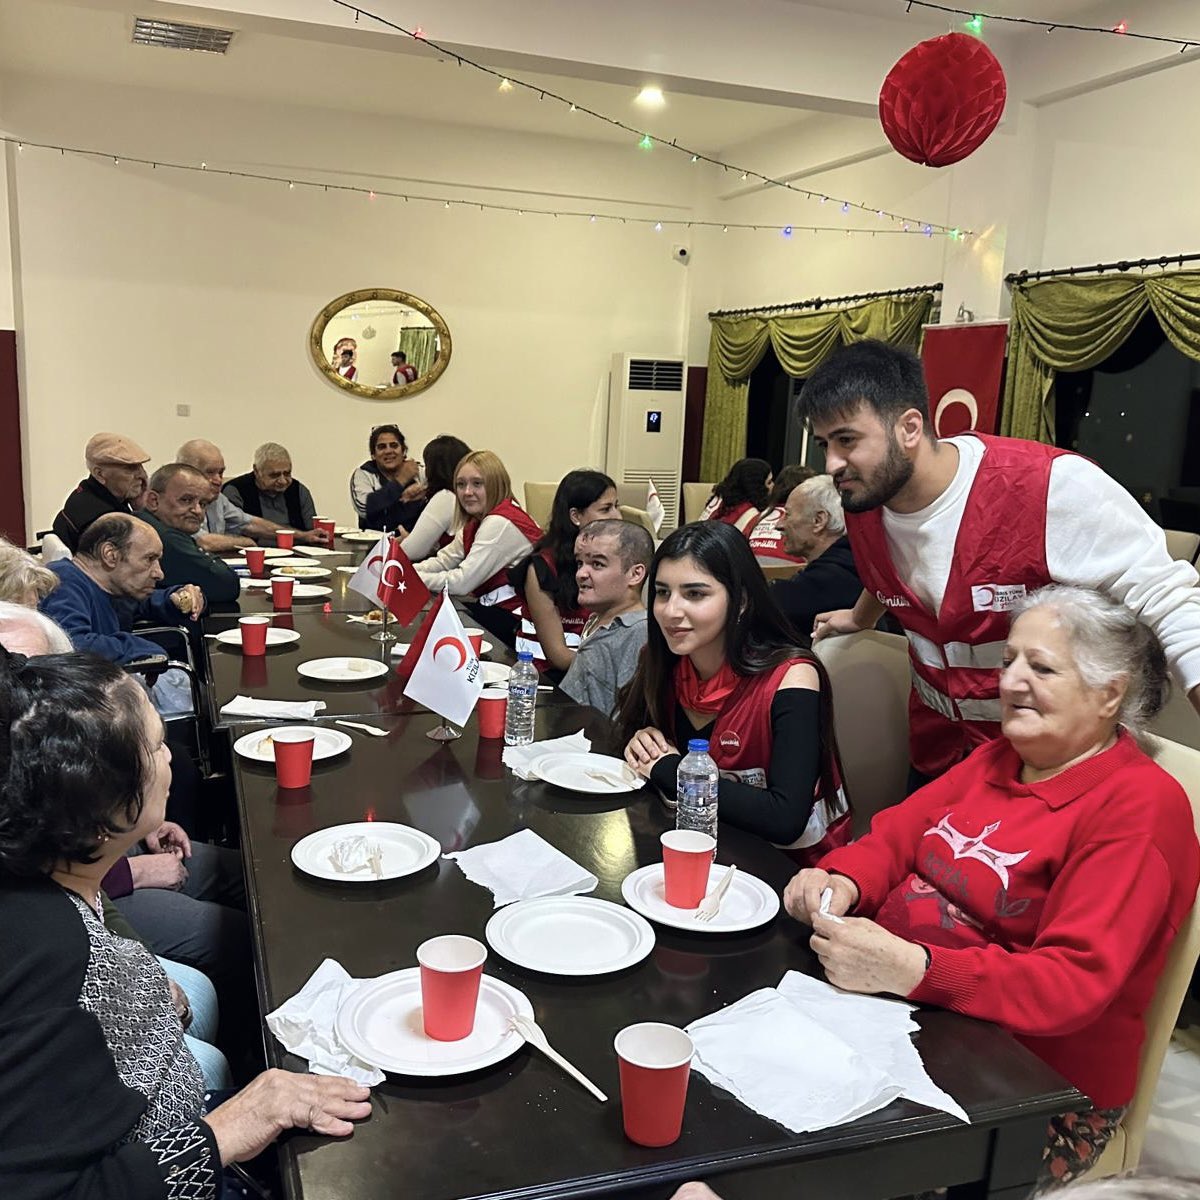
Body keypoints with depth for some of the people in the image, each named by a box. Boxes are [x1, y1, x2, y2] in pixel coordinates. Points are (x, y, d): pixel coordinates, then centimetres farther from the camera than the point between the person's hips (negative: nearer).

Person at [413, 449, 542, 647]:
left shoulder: (500, 524, -20)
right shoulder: (477, 521, 12)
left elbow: (462, 582, -21)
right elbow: (443, 560, 9)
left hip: (516, 618, -9)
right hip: (496, 606, 9)